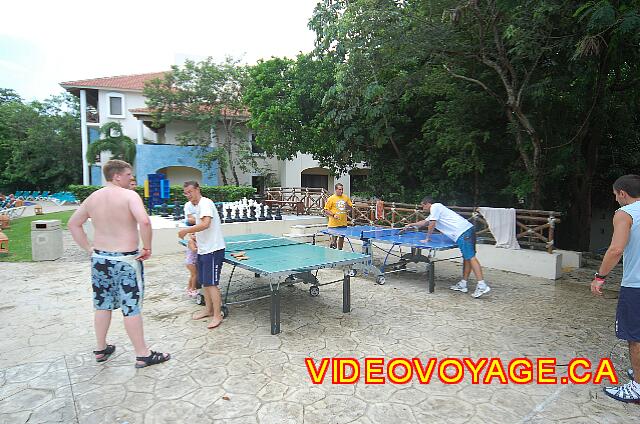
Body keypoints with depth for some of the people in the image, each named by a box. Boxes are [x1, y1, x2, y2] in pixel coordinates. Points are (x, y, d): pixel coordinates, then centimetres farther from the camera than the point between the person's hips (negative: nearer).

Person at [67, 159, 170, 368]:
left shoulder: (93, 198, 7)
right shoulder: (129, 195, -14)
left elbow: (73, 224, 16)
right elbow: (144, 221, -30)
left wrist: (89, 248, 14)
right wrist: (147, 248, -17)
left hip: (100, 258, 7)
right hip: (126, 260, -6)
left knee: (102, 305, 19)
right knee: (131, 308, 1)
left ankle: (101, 349, 34)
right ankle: (143, 355, 11)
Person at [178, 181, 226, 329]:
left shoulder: (205, 203, -15)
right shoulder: (198, 206, 15)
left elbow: (205, 224, -28)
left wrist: (186, 230, -20)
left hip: (213, 250, -10)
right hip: (203, 250, 10)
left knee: (211, 284, -6)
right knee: (204, 282, 16)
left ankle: (217, 316, 3)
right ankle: (208, 309, 29)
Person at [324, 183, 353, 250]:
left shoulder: (346, 197, 7)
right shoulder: (331, 198, -6)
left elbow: (351, 207, 16)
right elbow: (326, 210, -6)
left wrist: (348, 208, -7)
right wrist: (333, 215, -19)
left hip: (343, 223, 5)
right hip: (334, 224, -5)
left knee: (341, 238, 15)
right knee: (334, 240, -3)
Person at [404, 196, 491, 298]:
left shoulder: (435, 207, 2)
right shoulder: (434, 212, 32)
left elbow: (432, 224, -4)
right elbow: (424, 222, 47)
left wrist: (427, 238, 7)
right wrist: (411, 225, 54)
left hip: (463, 232, -11)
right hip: (468, 230, 11)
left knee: (470, 257, -16)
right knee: (466, 258, 9)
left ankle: (482, 285, -22)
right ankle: (463, 284, 14)